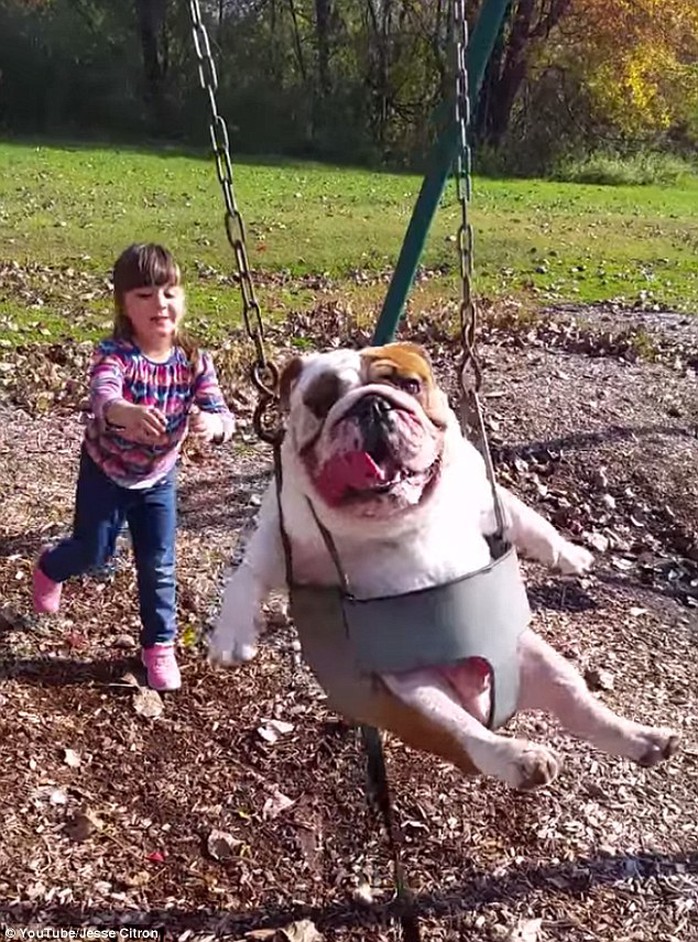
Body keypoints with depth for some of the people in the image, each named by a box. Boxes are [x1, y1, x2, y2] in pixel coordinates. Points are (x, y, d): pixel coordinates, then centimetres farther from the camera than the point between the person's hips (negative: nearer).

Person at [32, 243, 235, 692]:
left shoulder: (194, 360, -20)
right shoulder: (113, 354, -31)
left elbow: (222, 413, -29)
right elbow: (102, 395, -52)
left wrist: (211, 424, -54)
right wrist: (126, 413, -76)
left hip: (158, 477, 2)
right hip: (105, 471, -2)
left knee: (159, 566, 4)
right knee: (93, 553, 15)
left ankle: (160, 645, 24)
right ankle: (49, 570, 51)